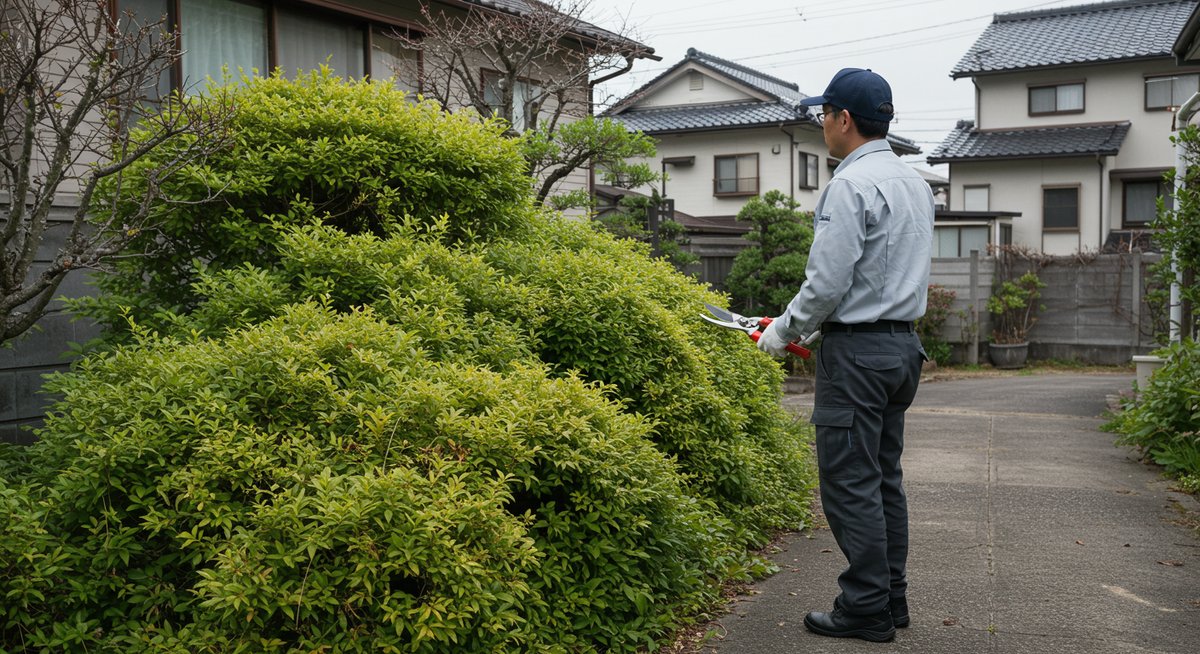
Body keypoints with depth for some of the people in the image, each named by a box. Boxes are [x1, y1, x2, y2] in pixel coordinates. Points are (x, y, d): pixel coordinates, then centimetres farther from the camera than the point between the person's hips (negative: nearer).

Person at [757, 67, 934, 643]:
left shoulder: (852, 184, -15)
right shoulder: (915, 182, 15)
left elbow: (828, 280, -20)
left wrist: (785, 330, -3)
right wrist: (810, 325, 22)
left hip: (857, 349, -10)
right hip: (903, 342, 10)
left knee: (850, 482, -2)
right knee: (885, 477, 15)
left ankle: (866, 608, 6)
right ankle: (892, 596, 22)